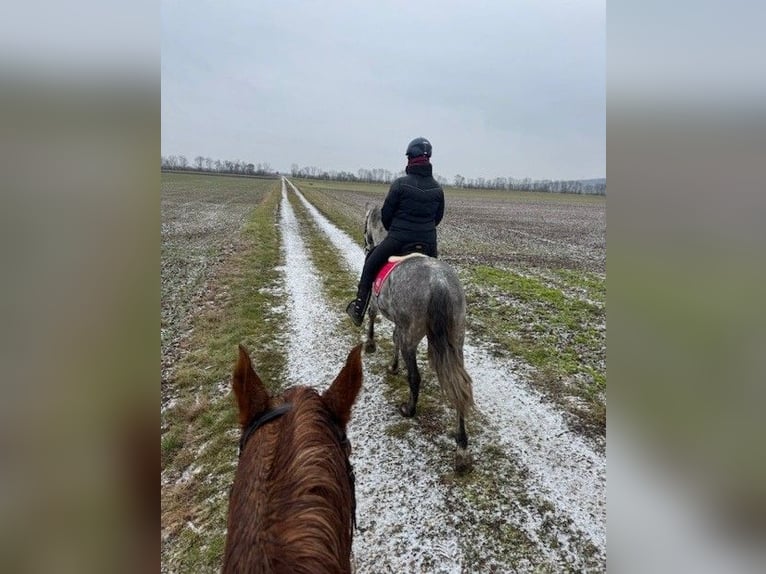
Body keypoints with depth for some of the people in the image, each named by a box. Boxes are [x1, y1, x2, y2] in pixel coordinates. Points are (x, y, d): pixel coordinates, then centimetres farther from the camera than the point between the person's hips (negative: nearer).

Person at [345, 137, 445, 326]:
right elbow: (438, 217, 12)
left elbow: (386, 213, -4)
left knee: (370, 264, 16)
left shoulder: (400, 184, -10)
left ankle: (358, 309, 18)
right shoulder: (438, 188, 4)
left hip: (398, 239, -4)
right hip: (428, 243, 4)